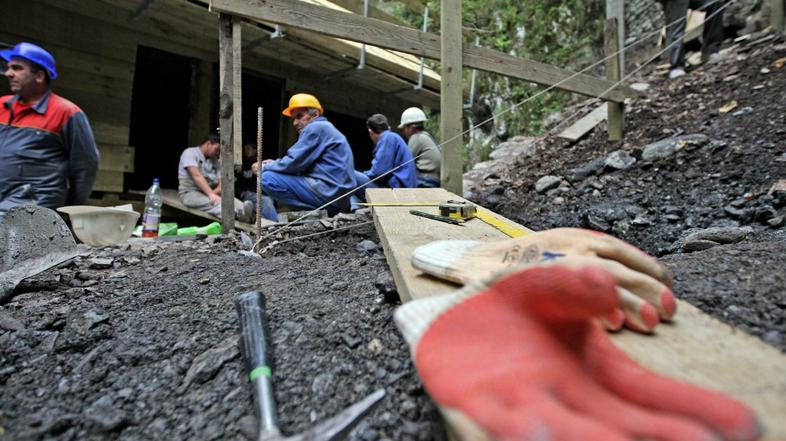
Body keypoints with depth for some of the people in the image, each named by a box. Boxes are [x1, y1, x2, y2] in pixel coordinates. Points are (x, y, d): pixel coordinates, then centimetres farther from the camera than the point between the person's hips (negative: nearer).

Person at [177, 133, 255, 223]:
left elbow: (221, 184, 5)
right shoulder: (190, 153, -4)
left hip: (208, 193, 6)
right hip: (190, 193, -6)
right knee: (211, 202, -37)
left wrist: (213, 193, -19)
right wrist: (211, 194, -33)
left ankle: (243, 211, -58)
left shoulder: (214, 160, 14)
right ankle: (236, 213, -66)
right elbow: (196, 175, -21)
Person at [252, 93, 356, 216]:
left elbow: (294, 162, -12)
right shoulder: (326, 128, 25)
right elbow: (302, 163, 23)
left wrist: (265, 167, 4)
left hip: (328, 193, -10)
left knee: (267, 178, -12)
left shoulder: (316, 127, -6)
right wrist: (274, 164, 12)